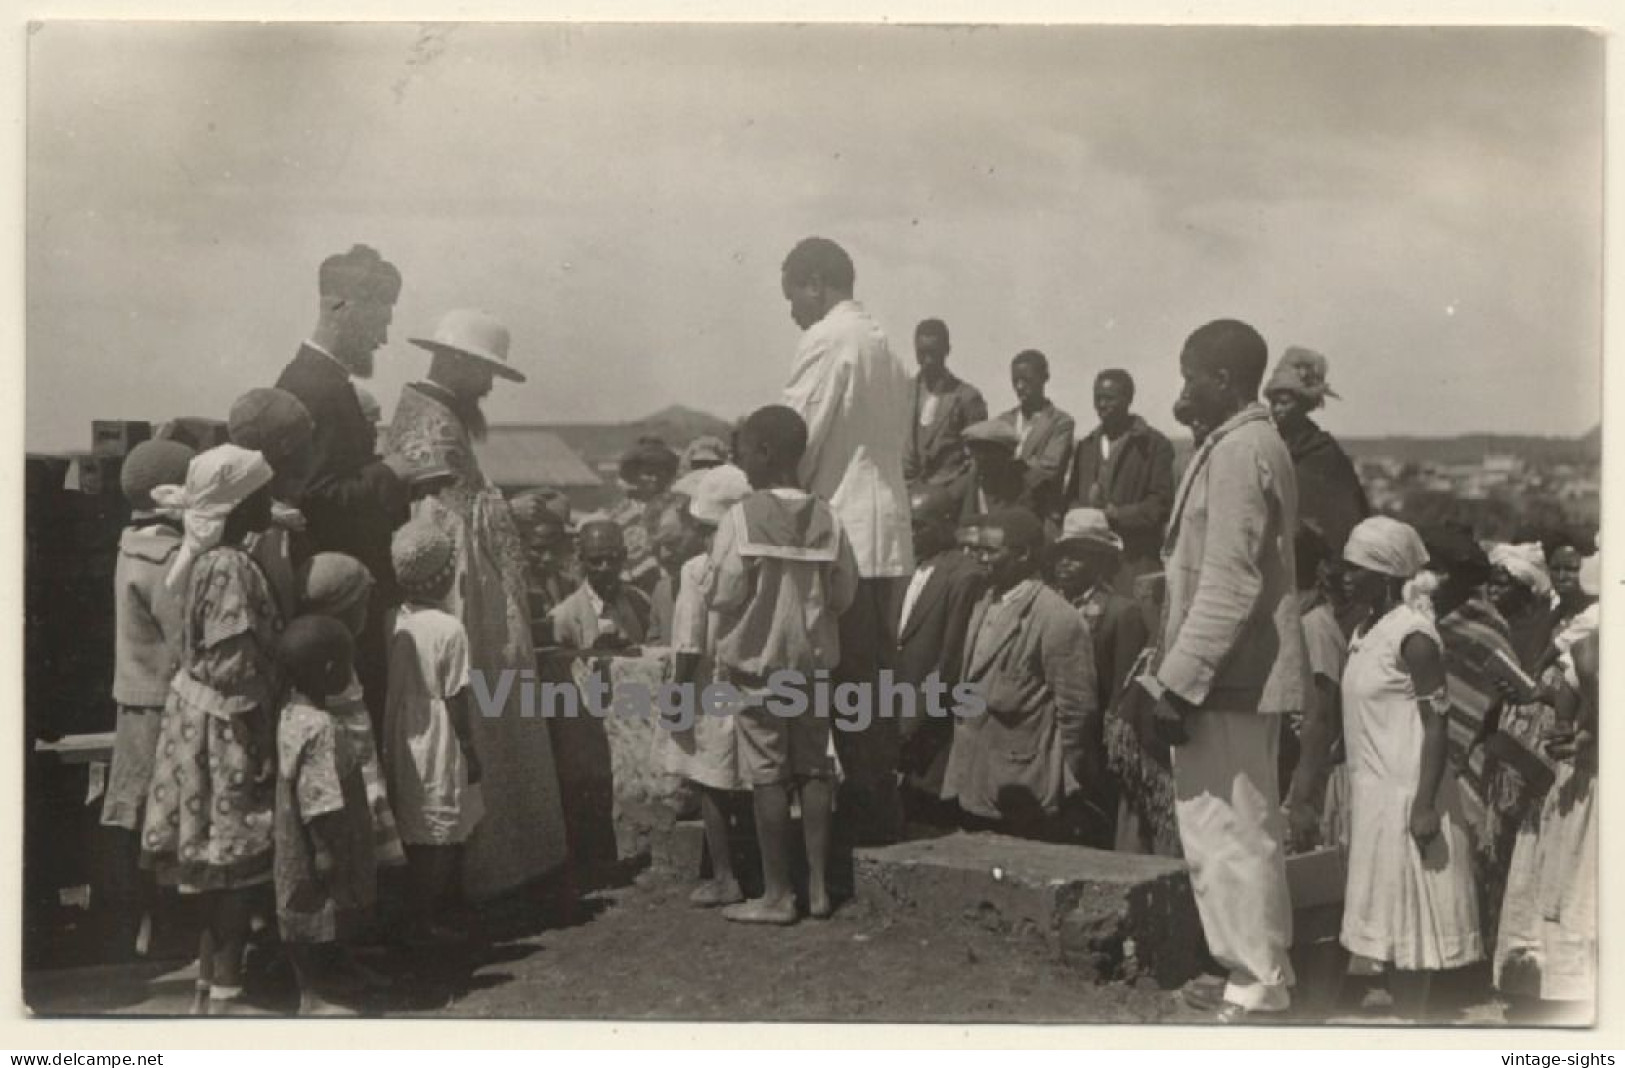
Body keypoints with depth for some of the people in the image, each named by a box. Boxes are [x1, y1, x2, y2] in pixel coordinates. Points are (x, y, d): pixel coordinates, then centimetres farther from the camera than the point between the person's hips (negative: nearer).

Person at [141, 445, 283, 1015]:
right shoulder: (232, 568, -21)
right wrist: (262, 744, -16)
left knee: (219, 866, 16)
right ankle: (223, 991, 8)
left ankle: (213, 980, 27)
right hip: (227, 729, -9)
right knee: (237, 862, 0)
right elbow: (236, 669, -22)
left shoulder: (208, 557, 8)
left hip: (204, 719, 9)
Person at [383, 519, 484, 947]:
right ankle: (426, 923, 10)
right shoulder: (450, 629, -18)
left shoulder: (394, 622, 0)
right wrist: (471, 749, -6)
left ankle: (418, 917, 27)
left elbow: (392, 687, 6)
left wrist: (389, 744, 16)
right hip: (440, 746, -7)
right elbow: (456, 699, -15)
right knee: (446, 839, 5)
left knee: (417, 835, 17)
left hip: (403, 745, 7)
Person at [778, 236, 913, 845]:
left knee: (850, 678, -4)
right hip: (883, 531, 9)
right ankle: (881, 807, 20)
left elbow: (796, 437, -12)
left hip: (844, 532, -9)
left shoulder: (826, 339, -9)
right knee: (871, 675, 13)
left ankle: (868, 812, 1)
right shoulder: (880, 343, 18)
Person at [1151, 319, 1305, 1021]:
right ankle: (1258, 976, 29)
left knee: (1231, 835, -2)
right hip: (1245, 674, 11)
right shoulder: (1255, 444, 16)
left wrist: (1179, 681, -20)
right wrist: (1180, 669, 19)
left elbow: (1227, 586, -22)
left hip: (1229, 678, -11)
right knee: (1241, 832, 17)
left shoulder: (1237, 452, -16)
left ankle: (1259, 987, 8)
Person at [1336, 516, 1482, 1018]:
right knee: (1388, 920, 14)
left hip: (1406, 796, -9)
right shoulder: (1366, 632, 11)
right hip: (1374, 793, 9)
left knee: (1408, 917, -1)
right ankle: (1402, 1016, 24)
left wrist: (1425, 805, -22)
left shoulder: (1412, 635, -15)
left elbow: (1436, 723, -18)